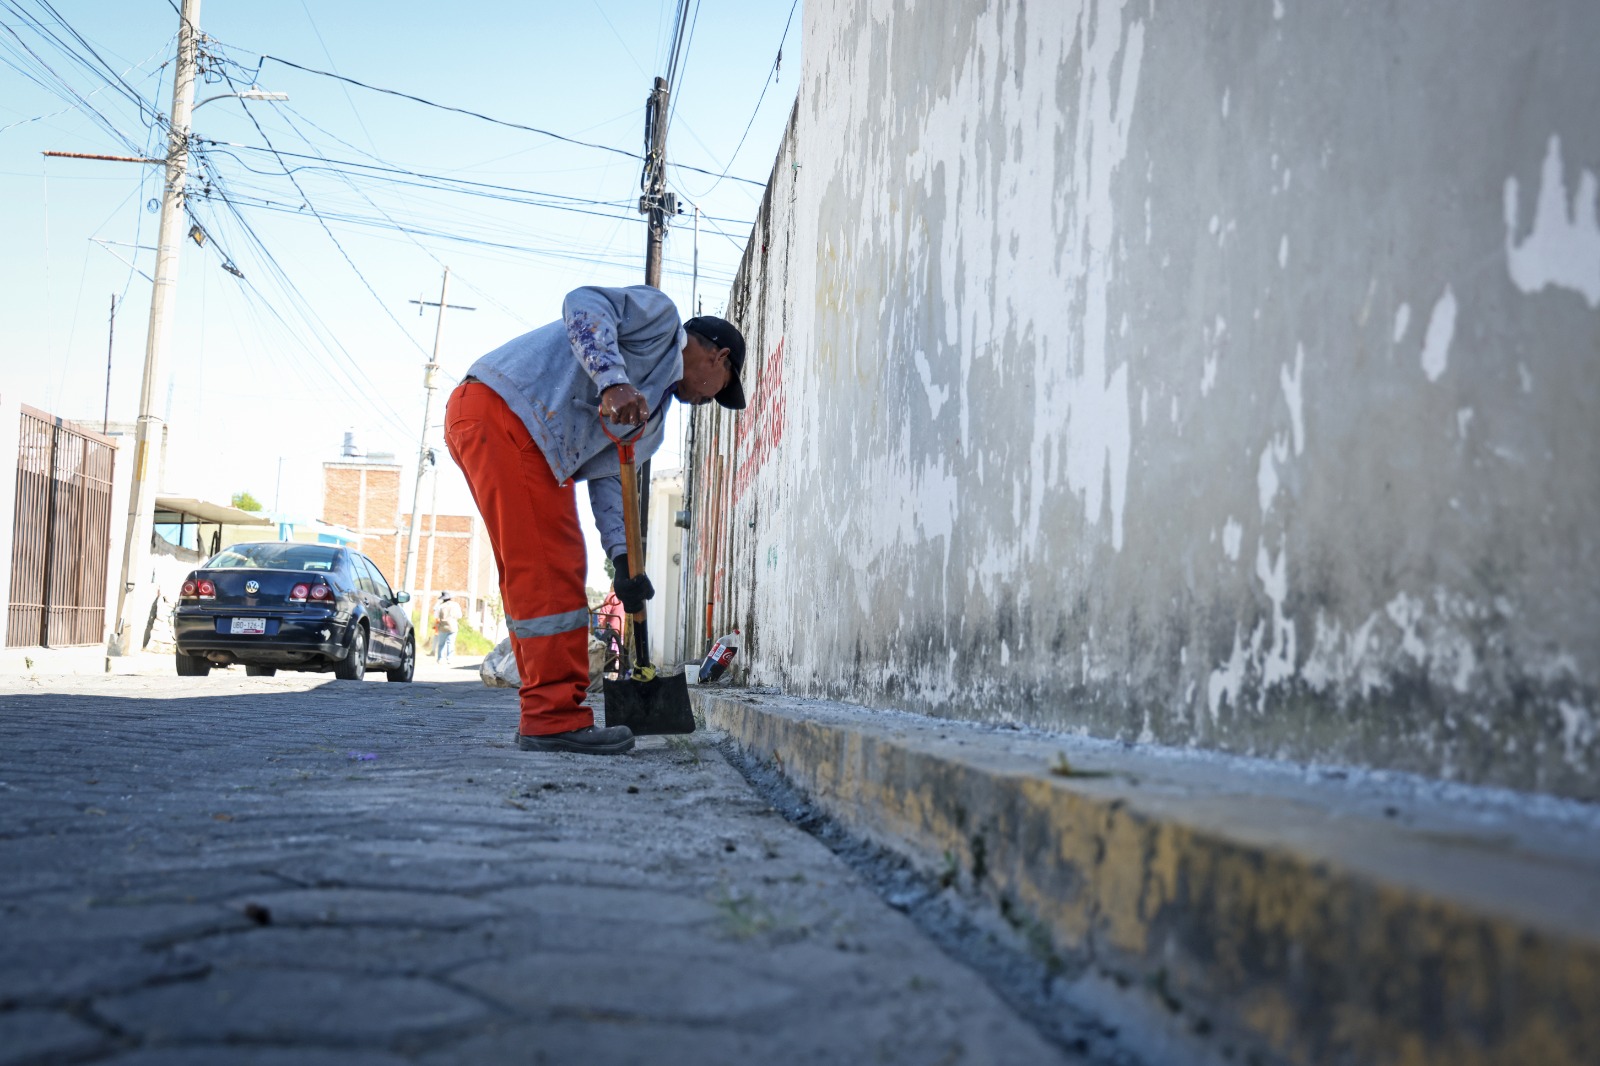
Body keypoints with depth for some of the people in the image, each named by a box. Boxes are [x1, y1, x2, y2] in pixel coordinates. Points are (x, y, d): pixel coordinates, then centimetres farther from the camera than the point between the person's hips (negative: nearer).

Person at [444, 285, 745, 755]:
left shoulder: (652, 418, 26)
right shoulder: (660, 318, 3)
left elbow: (607, 477, 17)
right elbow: (584, 303, -12)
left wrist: (623, 557, 4)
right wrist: (613, 380, -25)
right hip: (499, 410, -10)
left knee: (539, 575, 10)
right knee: (546, 571, -12)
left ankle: (544, 719, 15)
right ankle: (556, 719, -11)